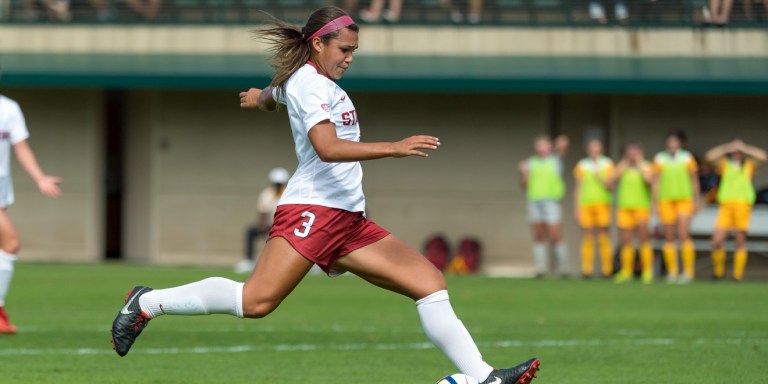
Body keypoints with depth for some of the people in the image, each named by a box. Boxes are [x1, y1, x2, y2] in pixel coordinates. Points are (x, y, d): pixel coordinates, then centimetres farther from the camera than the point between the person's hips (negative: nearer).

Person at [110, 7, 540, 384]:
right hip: (313, 209, -10)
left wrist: (262, 97, 72)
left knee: (430, 281, 0)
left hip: (349, 221, 10)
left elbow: (273, 94, 47)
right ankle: (148, 303, -8)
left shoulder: (312, 80, 23)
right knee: (256, 301, -24)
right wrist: (394, 148, -29)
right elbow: (327, 148, -24)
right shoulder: (309, 82, -7)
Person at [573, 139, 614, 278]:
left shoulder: (607, 164, 7)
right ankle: (587, 270, -1)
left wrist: (599, 177, -15)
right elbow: (577, 188, 11)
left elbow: (610, 186, 0)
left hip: (602, 203, -1)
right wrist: (576, 208, 5)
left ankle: (607, 269, -2)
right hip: (585, 204, 1)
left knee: (604, 238, -5)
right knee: (587, 238, -2)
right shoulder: (581, 166, 10)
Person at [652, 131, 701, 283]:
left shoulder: (687, 158, 2)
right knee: (669, 237, 2)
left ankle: (688, 271, -10)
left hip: (684, 200, -1)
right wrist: (655, 203, -3)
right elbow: (655, 182, 2)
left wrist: (697, 201, 5)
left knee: (684, 234, -13)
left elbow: (694, 180, 7)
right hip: (666, 200, 1)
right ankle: (672, 271, 10)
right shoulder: (659, 159, 3)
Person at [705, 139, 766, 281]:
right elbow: (709, 156, 1)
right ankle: (718, 271, 9)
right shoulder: (724, 164, 17)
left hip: (743, 204, 0)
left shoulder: (749, 164, 16)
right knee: (717, 240, -8)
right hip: (726, 205, 0)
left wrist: (745, 149, 3)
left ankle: (738, 274, 2)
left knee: (741, 240, -2)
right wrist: (727, 148, 1)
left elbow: (763, 157, 0)